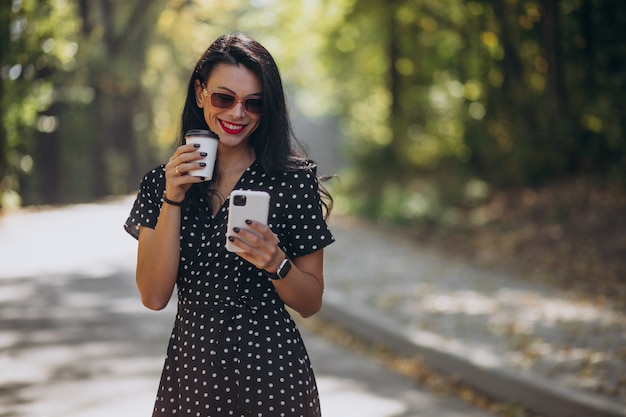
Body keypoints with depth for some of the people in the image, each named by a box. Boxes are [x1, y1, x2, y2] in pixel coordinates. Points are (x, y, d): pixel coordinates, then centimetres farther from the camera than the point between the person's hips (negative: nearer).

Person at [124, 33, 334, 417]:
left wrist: (275, 262, -21)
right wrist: (173, 199, -13)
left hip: (270, 371, -2)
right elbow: (154, 296, -8)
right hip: (191, 371, 2)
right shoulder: (162, 183, 1)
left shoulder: (295, 178, -6)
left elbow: (310, 304, -2)